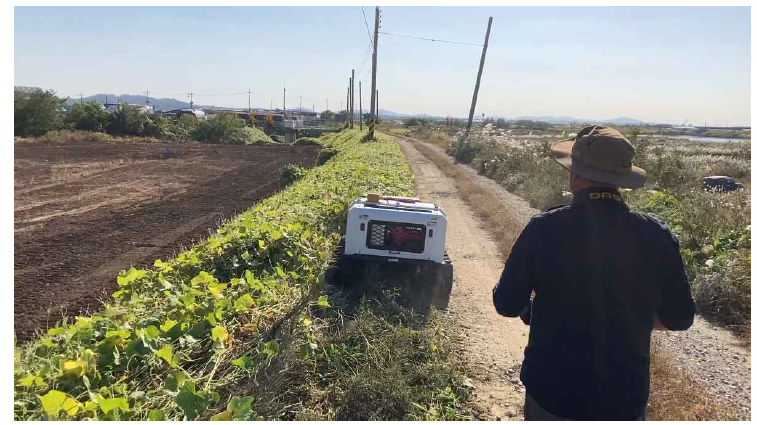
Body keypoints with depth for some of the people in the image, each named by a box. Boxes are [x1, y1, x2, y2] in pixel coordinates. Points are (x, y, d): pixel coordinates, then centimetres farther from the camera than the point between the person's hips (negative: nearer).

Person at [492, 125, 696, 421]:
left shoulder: (544, 228, -17)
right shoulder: (656, 236, -11)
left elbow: (507, 304, -11)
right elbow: (680, 317, 0)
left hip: (552, 390, -1)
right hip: (624, 395, 2)